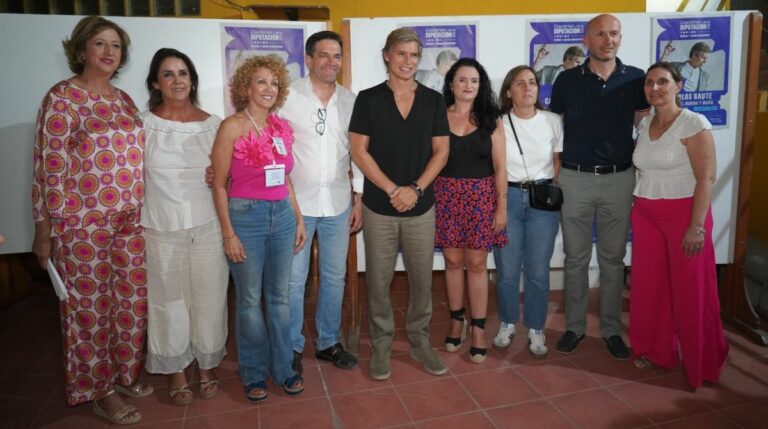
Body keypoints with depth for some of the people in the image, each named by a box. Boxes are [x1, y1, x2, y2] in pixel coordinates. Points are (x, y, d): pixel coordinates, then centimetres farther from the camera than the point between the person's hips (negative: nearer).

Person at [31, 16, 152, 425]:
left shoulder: (123, 99, 12)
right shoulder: (62, 97, -8)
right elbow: (49, 166, -11)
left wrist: (142, 210, 16)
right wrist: (44, 229, -12)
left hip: (130, 219, 7)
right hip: (82, 222, -6)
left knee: (132, 299, 13)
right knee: (90, 305, 6)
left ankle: (125, 372, 33)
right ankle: (98, 390, 23)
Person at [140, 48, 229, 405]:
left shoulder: (213, 124, 4)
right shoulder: (143, 123, 0)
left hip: (207, 226, 1)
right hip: (161, 229, -1)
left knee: (208, 297, 8)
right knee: (169, 300, 9)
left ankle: (207, 365, 28)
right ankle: (175, 371, 27)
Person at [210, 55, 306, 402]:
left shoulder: (283, 127, 7)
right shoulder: (232, 127, -8)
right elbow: (219, 185, -7)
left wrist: (299, 219, 12)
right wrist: (228, 233, -11)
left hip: (282, 215, 5)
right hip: (245, 216, -5)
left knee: (279, 296, 12)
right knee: (249, 299, 7)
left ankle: (283, 367, 27)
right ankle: (254, 372, 25)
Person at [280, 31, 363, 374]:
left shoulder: (350, 101, 6)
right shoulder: (288, 97, -5)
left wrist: (359, 198, 7)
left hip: (338, 204, 4)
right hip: (296, 203, -3)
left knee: (335, 277, 12)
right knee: (293, 279, 5)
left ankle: (328, 342, 29)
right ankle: (292, 347, 23)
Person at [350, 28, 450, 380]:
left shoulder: (433, 100, 7)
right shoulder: (368, 99, 1)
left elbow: (441, 152, 4)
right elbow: (359, 152, -4)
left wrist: (415, 189, -9)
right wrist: (393, 190, -11)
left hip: (421, 206, 2)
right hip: (379, 206, -1)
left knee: (421, 279, 9)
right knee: (378, 280, 5)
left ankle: (420, 342, 26)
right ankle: (381, 345, 22)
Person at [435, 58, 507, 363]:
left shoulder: (490, 120, 4)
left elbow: (499, 167, 2)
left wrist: (501, 206, -3)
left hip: (481, 197, 0)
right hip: (446, 195, 0)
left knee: (476, 263, 3)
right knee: (453, 260, 8)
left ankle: (478, 329, 13)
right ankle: (457, 320, 26)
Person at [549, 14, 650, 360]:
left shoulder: (635, 79, 3)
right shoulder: (567, 80, 1)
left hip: (619, 179, 1)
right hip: (575, 179, 0)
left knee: (613, 258, 9)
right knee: (575, 257, 8)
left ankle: (611, 329, 23)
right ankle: (574, 326, 21)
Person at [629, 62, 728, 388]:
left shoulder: (694, 124, -10)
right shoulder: (644, 125, 10)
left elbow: (706, 178, -14)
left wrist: (697, 226, -18)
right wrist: (636, 207, 9)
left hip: (683, 213, -6)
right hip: (646, 215, 6)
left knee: (690, 289, 3)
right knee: (648, 285, 11)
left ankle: (701, 362, 21)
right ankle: (654, 349, 29)